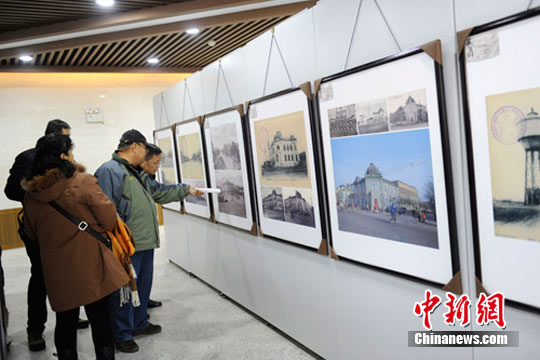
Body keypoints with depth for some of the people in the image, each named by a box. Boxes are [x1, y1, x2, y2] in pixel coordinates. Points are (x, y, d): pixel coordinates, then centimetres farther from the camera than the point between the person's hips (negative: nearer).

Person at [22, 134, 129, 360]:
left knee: (65, 320, 17)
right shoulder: (82, 182, -13)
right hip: (89, 266, -5)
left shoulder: (31, 193, 3)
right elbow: (109, 219, -10)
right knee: (99, 319, 5)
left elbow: (32, 234, 14)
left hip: (56, 269, 5)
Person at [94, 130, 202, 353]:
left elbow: (158, 193, 29)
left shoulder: (135, 172, 19)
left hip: (146, 243, 10)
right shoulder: (110, 171, -14)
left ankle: (139, 324, 35)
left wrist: (186, 190, 29)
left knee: (143, 285, 19)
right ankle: (122, 335, 15)